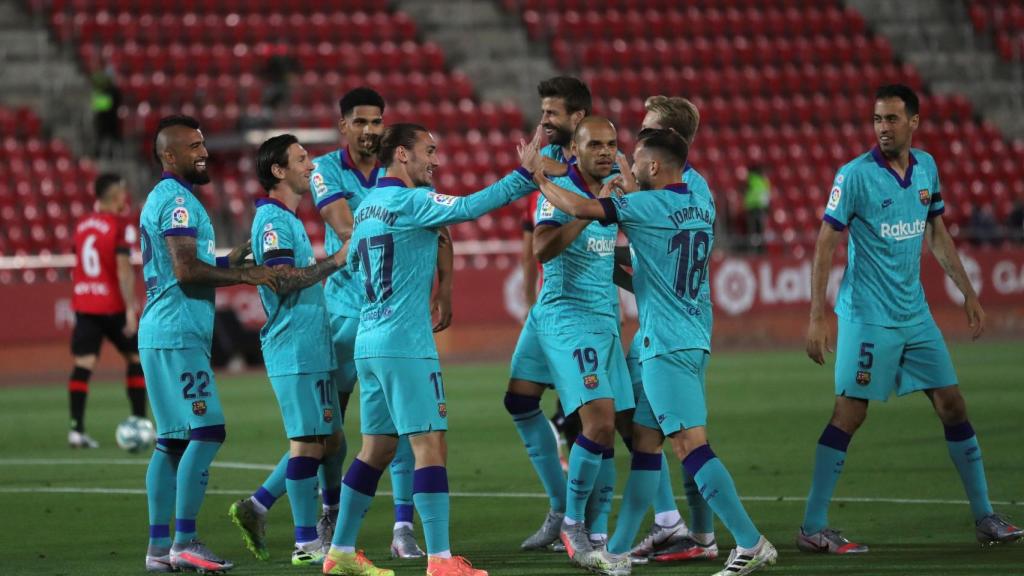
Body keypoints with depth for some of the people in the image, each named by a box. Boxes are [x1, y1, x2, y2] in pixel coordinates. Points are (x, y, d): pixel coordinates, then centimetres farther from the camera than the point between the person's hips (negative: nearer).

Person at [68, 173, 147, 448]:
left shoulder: (82, 224, 11)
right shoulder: (121, 226, -10)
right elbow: (123, 269, -19)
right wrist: (130, 308, -21)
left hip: (83, 304, 5)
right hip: (112, 304, -5)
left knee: (83, 364, 0)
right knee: (137, 358, 11)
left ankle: (76, 429, -10)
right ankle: (140, 424, 10)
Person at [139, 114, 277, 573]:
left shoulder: (161, 200, 20)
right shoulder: (177, 200, -11)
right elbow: (187, 270, -19)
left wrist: (231, 260, 18)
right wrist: (245, 275, -15)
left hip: (161, 335, 10)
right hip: (177, 336, -10)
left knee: (173, 440, 9)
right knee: (205, 432, -12)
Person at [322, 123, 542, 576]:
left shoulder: (366, 207, 14)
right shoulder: (410, 202, -11)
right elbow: (469, 208, -23)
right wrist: (525, 175, -23)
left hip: (369, 341, 9)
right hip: (404, 344, -9)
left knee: (376, 449, 15)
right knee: (430, 445, -10)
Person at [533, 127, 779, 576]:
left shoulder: (647, 206, -12)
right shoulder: (703, 207, 12)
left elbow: (581, 208, -19)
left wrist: (538, 177, -3)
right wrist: (625, 192, 33)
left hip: (666, 345, -9)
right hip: (695, 340, 9)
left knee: (689, 444, -13)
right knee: (645, 442, 14)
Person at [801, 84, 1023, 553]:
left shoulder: (927, 168, 6)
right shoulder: (855, 176, -12)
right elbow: (825, 245, -11)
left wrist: (967, 292, 17)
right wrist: (816, 316, -17)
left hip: (915, 315, 6)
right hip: (867, 317, -6)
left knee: (952, 406, 7)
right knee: (849, 414, -7)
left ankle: (984, 517, 17)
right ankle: (812, 528, -2)